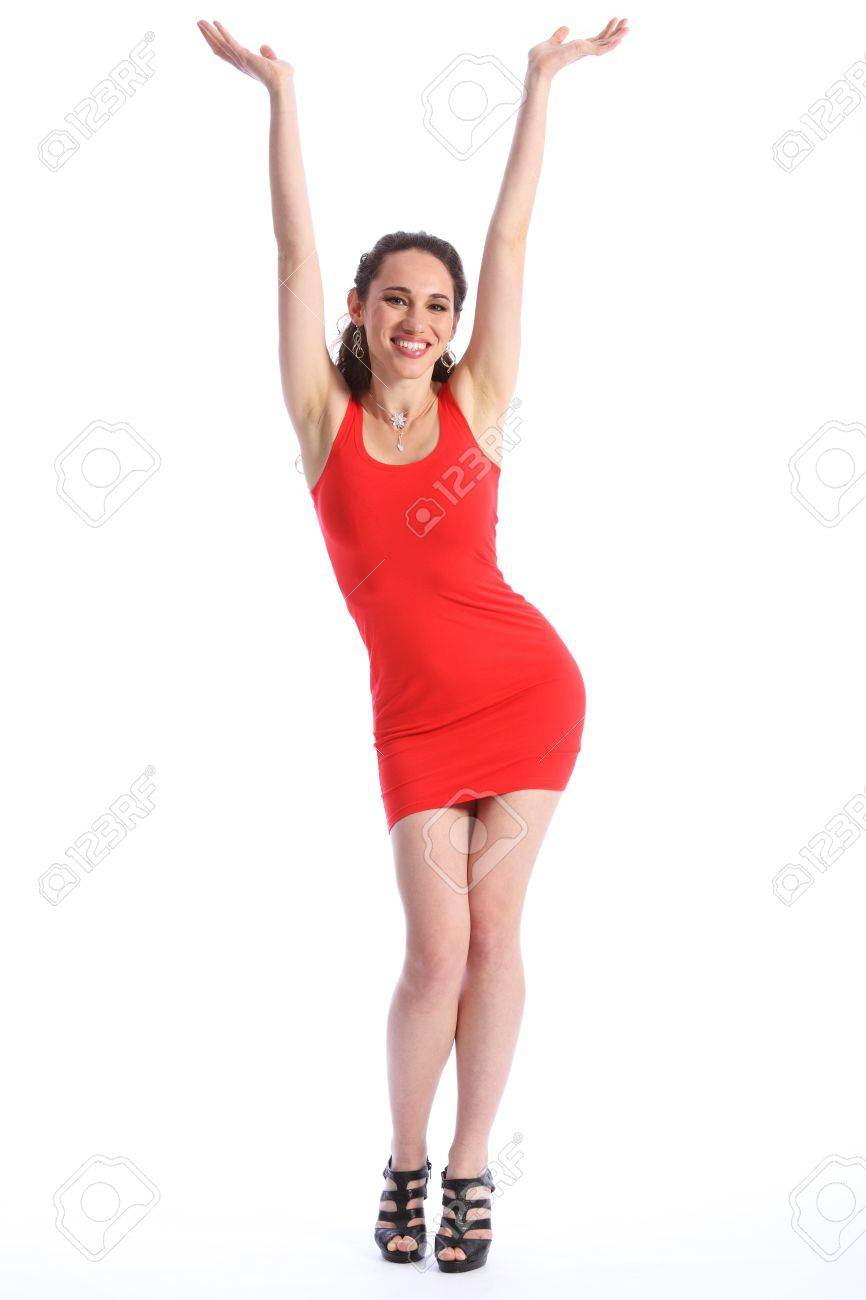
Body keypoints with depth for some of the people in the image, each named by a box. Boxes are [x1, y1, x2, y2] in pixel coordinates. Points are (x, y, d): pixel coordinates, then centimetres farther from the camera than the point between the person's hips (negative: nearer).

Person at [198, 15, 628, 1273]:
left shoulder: (473, 404, 0)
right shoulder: (325, 417, -1)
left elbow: (509, 238, 1)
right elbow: (295, 252, -4)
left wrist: (544, 77, 5)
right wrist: (279, 91, -6)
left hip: (527, 688, 0)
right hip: (416, 715, 0)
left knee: (492, 929, 1)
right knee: (438, 948, -3)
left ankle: (470, 1170, 16)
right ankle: (405, 1165, 20)